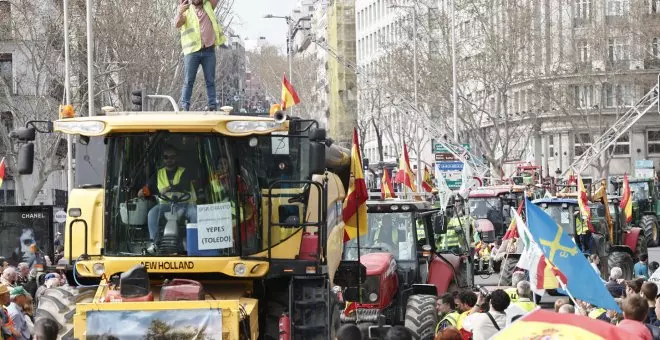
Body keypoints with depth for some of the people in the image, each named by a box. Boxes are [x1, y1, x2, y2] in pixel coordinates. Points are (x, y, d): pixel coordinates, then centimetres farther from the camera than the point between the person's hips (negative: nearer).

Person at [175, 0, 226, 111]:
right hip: (192, 51, -2)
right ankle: (184, 108, -4)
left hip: (209, 51, 2)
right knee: (188, 81, -3)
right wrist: (180, 13, -31)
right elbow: (178, 24, -10)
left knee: (210, 81, 3)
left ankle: (212, 107, 5)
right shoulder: (186, 9, 5)